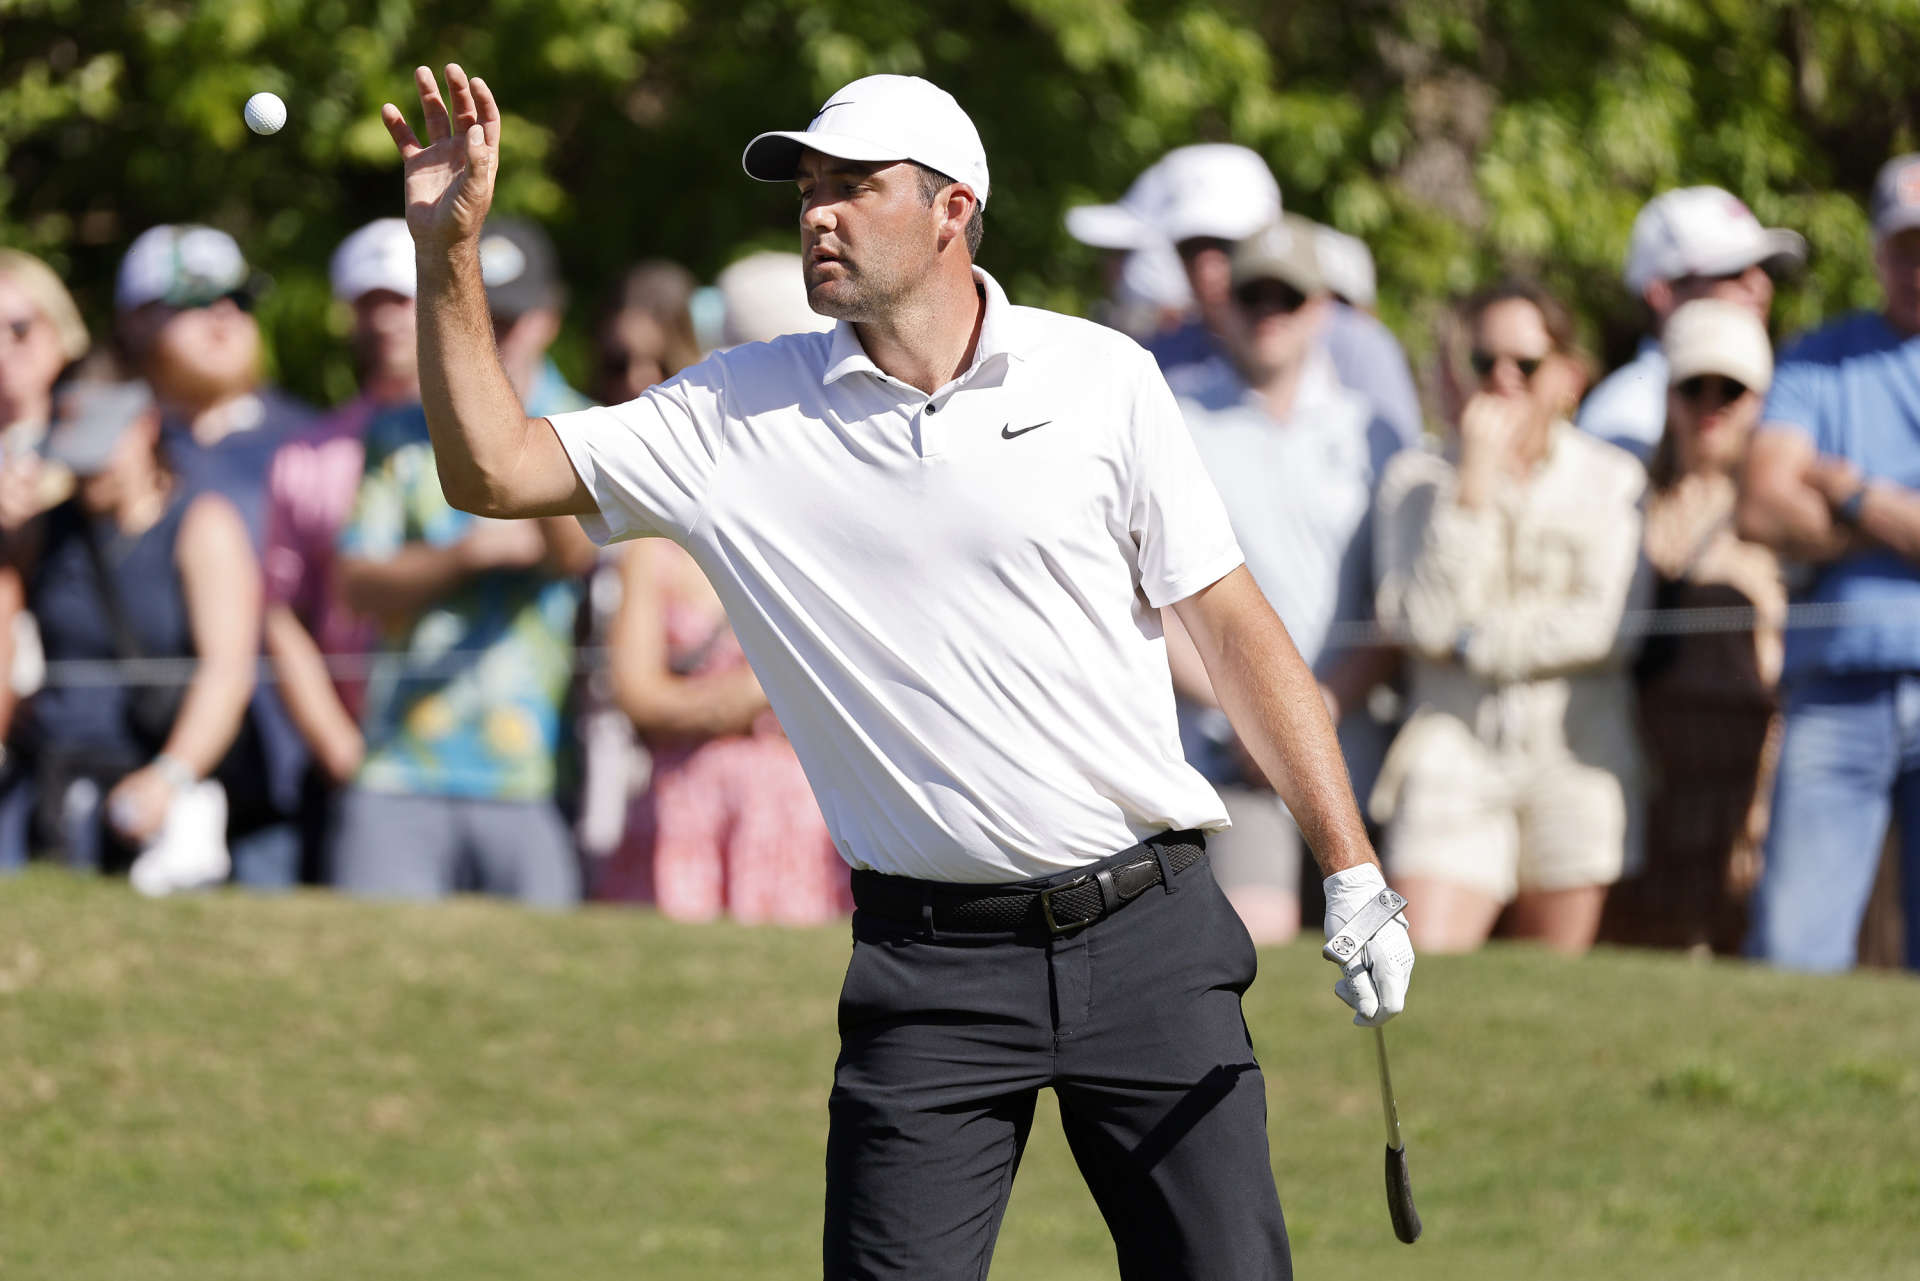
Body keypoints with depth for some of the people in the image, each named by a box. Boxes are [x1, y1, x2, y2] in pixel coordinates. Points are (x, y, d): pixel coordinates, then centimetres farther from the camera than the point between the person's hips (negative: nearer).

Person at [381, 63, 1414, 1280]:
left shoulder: (1104, 377, 2)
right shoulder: (738, 412, 5)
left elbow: (1234, 627, 3)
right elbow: (495, 469, 4)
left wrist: (1355, 875, -2)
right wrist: (450, 250, -8)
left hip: (1148, 933, 0)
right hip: (934, 965, 1)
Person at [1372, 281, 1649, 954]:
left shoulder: (1612, 480, 6)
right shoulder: (1420, 477, 6)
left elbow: (1611, 627, -4)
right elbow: (1424, 620, -9)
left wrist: (1478, 643, -5)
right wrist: (1476, 479, -10)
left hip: (1576, 753, 1)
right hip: (1456, 749, -1)